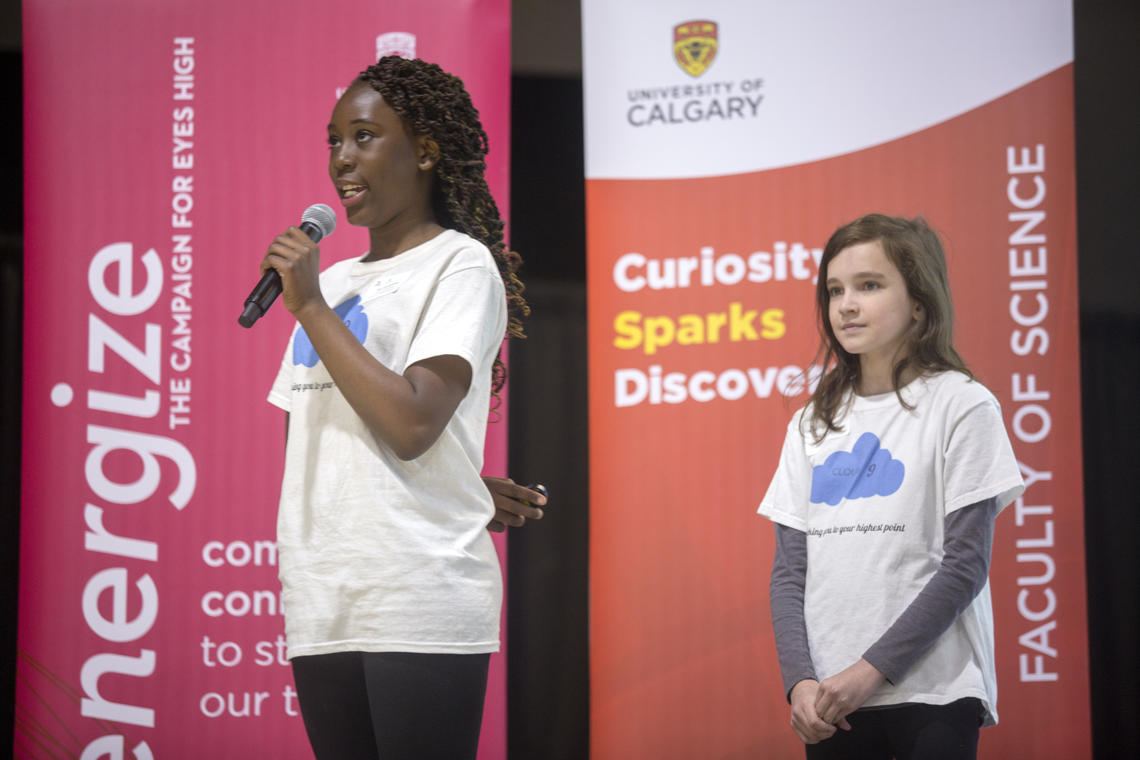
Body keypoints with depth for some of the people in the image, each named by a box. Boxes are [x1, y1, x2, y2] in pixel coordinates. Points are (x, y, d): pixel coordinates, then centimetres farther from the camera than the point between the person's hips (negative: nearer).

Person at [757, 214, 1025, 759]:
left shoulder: (962, 406, -2)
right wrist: (800, 680, -6)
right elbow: (790, 570, 10)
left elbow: (964, 565, -7)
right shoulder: (811, 426, 13)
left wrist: (871, 669, -12)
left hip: (932, 693, -4)